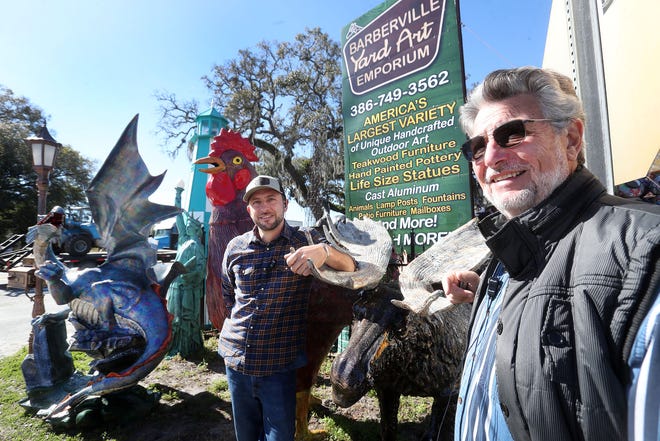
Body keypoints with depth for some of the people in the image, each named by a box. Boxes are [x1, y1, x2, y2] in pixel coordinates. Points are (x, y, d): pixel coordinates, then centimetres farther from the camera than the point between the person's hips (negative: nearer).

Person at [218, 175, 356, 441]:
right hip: (235, 358, 3)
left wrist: (324, 251, -38)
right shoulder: (235, 247, 1)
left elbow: (351, 267, -19)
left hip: (280, 363, -3)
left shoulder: (306, 240, -6)